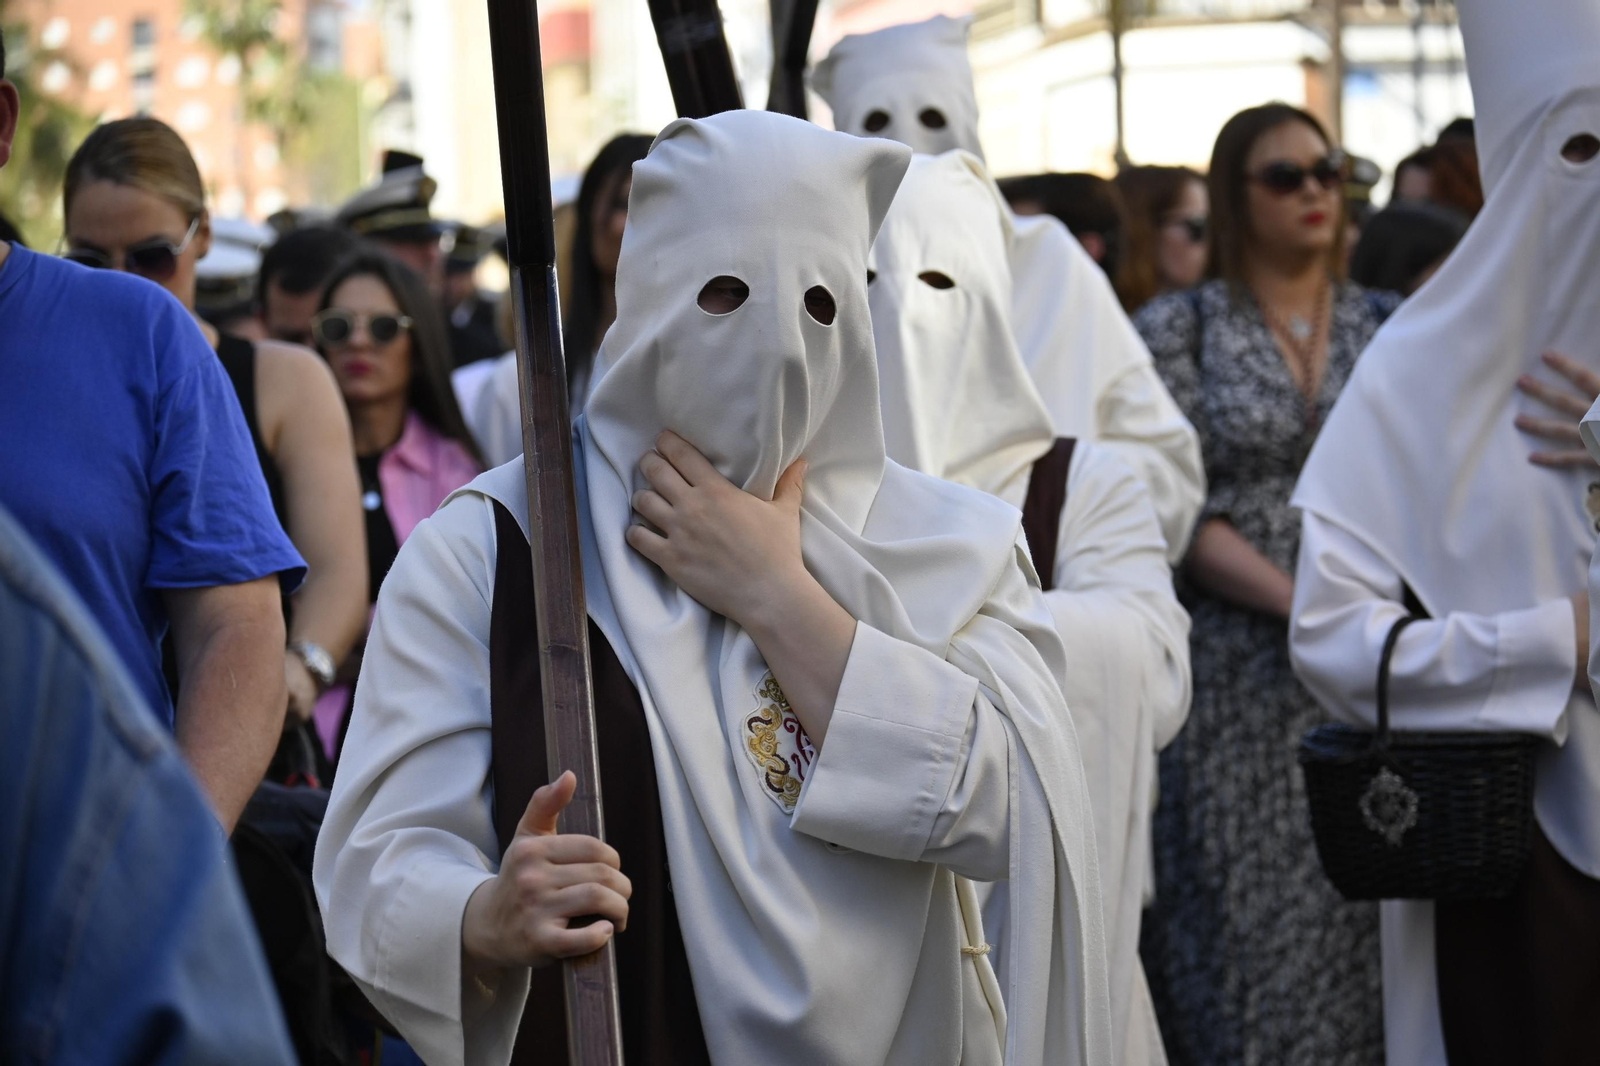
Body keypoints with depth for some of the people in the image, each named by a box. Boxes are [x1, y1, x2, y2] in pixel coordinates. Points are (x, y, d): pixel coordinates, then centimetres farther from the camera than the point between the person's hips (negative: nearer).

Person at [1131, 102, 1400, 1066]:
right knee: (1254, 924, -1)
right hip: (1243, 677, -2)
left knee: (1368, 932, 2)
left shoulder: (1390, 326, 10)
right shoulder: (1178, 328, 2)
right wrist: (1302, 605, -16)